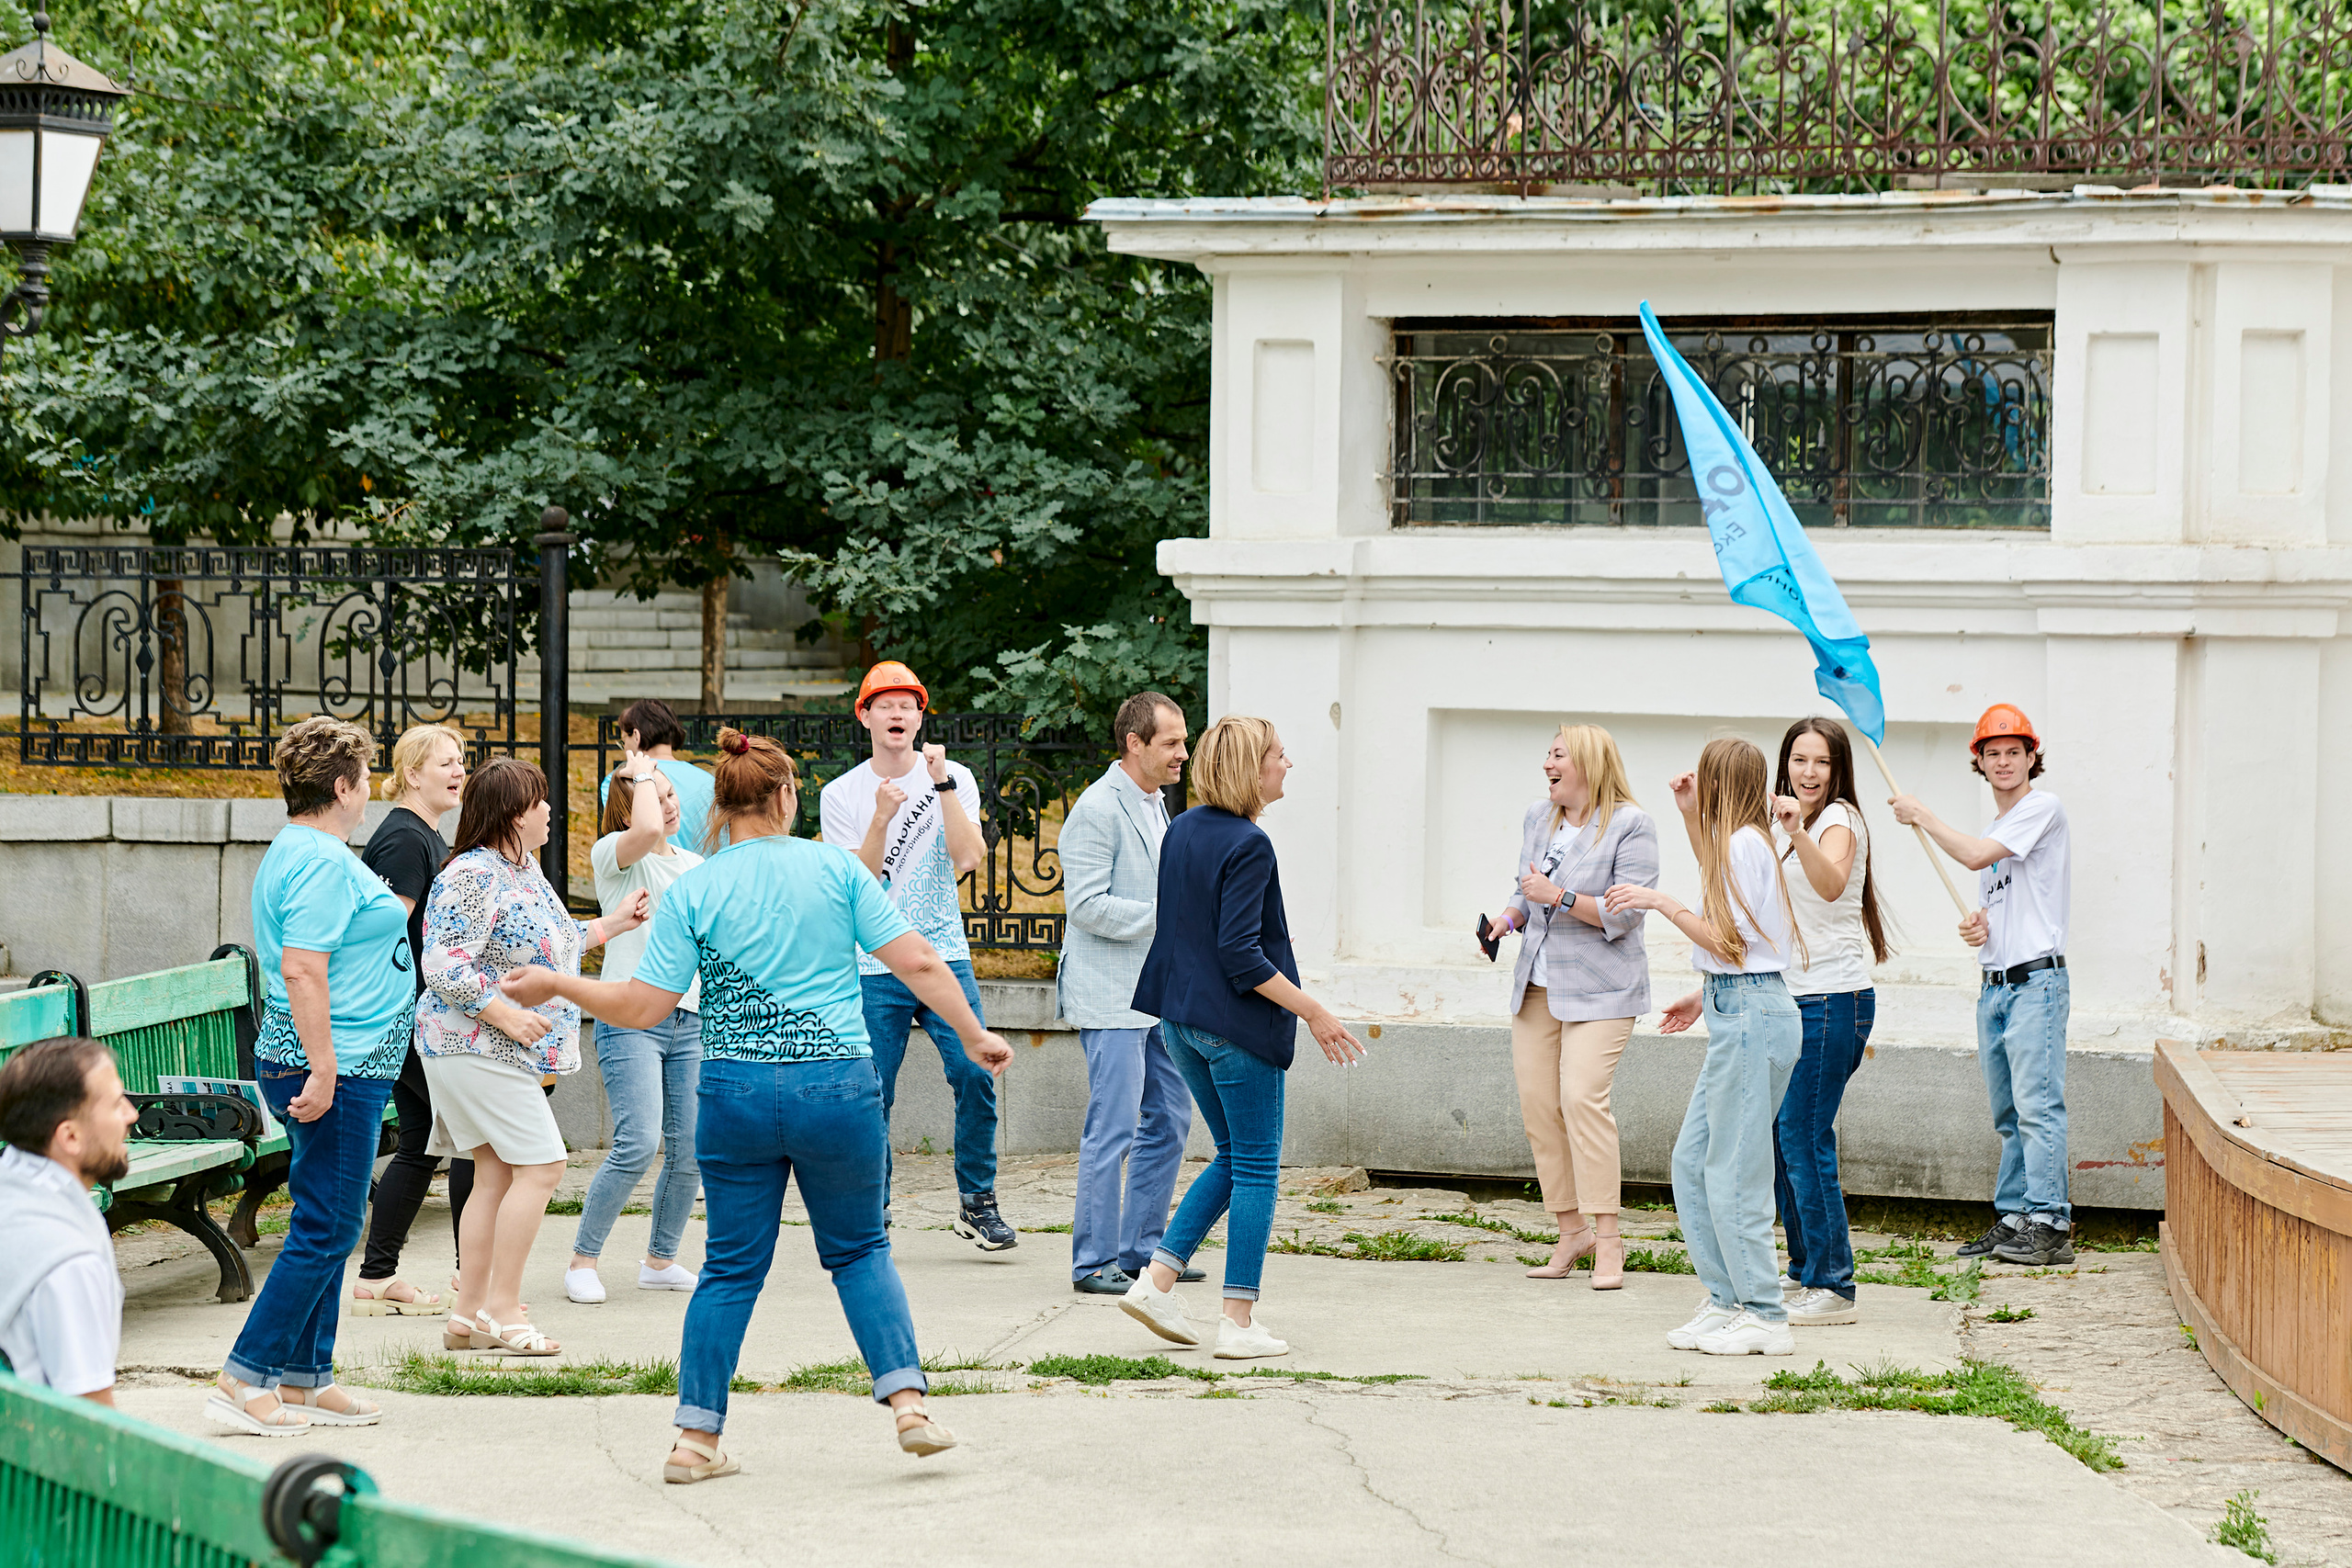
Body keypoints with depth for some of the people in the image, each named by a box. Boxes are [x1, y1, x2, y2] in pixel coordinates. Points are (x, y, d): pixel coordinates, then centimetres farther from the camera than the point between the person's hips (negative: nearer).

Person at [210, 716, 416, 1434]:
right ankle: (244, 1380, -6)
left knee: (324, 1226, 14)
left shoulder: (295, 851, 16)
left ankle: (305, 1380, 18)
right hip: (338, 1069, -11)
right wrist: (321, 1071, -25)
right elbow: (302, 972, -24)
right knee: (326, 1230, -7)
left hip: (335, 1065, 11)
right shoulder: (323, 862, -17)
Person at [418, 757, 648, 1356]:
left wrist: (613, 923, 29)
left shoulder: (526, 868, 14)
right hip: (474, 1049, -10)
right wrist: (505, 1014, -23)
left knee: (497, 1175, 9)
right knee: (541, 1165, -11)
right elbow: (442, 967, -22)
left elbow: (546, 945, 27)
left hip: (504, 1052, 10)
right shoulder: (472, 878, -17)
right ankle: (503, 1310, -6)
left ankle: (469, 1316, 12)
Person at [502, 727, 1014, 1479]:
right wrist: (974, 1035, 9)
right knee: (859, 1249, 17)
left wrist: (555, 986, 9)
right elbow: (917, 963, -2)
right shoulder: (836, 868, 0)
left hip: (736, 1094, 0)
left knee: (731, 1267, 10)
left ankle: (696, 1437, 10)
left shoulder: (692, 891, -1)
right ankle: (908, 1400, 4)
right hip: (838, 1086, 0)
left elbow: (643, 1006, -4)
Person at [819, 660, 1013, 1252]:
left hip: (944, 954, 0)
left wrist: (942, 783, -17)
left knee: (975, 1074, -11)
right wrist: (881, 819, -21)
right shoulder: (841, 795, 2)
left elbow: (967, 857, -11)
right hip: (873, 968, 0)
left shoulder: (953, 779, 4)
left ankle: (977, 1201, 4)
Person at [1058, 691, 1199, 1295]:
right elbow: (1088, 905, -21)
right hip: (1110, 997, -10)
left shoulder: (1155, 804, 16)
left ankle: (1142, 1247, 22)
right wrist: (1168, 915, -21)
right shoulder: (1097, 810, -15)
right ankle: (1095, 1262, 0)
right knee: (1112, 1128, -7)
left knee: (1169, 1118, 12)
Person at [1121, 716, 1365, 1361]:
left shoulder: (1182, 829, 8)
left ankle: (1156, 1280, 10)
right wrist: (1314, 1012, -17)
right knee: (1256, 1167, 1)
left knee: (1233, 1157, 19)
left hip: (1181, 1017, 8)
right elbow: (1240, 954, -22)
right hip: (1236, 1022, -8)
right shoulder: (1248, 845, -17)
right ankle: (1239, 1321, 2)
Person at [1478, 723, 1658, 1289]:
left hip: (1599, 988, -7)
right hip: (1537, 985, 7)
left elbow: (1624, 913, -15)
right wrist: (1509, 917, 4)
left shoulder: (1630, 826, -8)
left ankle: (1607, 1237, -14)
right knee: (1537, 1102, 1)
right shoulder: (1538, 818, 14)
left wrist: (1558, 897, -19)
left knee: (1581, 1096, -19)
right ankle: (1571, 1230, 11)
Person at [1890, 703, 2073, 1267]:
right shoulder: (1994, 829, 20)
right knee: (2008, 1115, 9)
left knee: (2037, 1104, -14)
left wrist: (1921, 816, -6)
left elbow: (1975, 856, -17)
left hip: (2037, 981, -9)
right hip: (1994, 983, 9)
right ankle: (2012, 1218, 12)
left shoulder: (2042, 808, -6)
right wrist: (1978, 927, 4)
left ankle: (2049, 1225, -17)